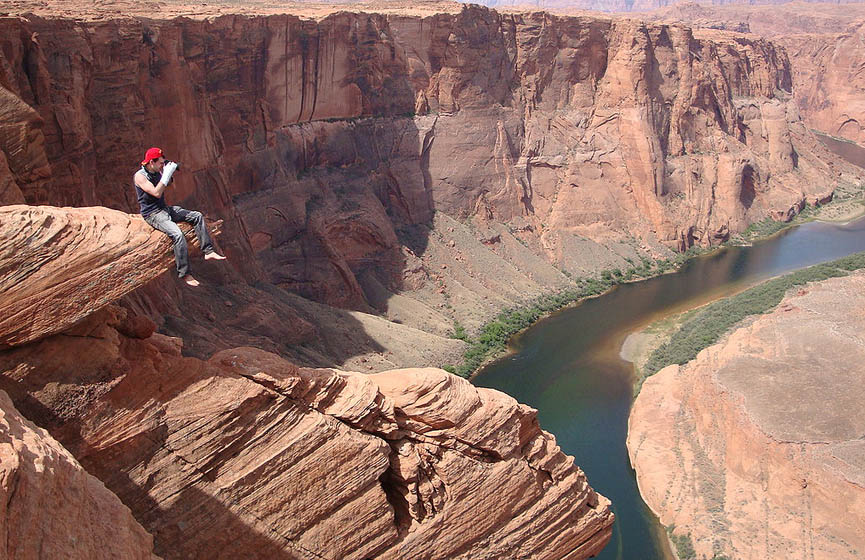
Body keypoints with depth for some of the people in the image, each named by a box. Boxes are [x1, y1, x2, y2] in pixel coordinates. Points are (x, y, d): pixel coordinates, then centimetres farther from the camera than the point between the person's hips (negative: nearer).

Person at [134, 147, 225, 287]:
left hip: (164, 208, 9)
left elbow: (167, 184, 25)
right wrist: (166, 174, -25)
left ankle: (208, 252, 0)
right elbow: (156, 193, -27)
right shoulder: (140, 176, -17)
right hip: (152, 214, -9)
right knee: (178, 235, -31)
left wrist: (169, 172, 4)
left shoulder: (156, 171, 7)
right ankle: (184, 274, -23)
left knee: (197, 216, 1)